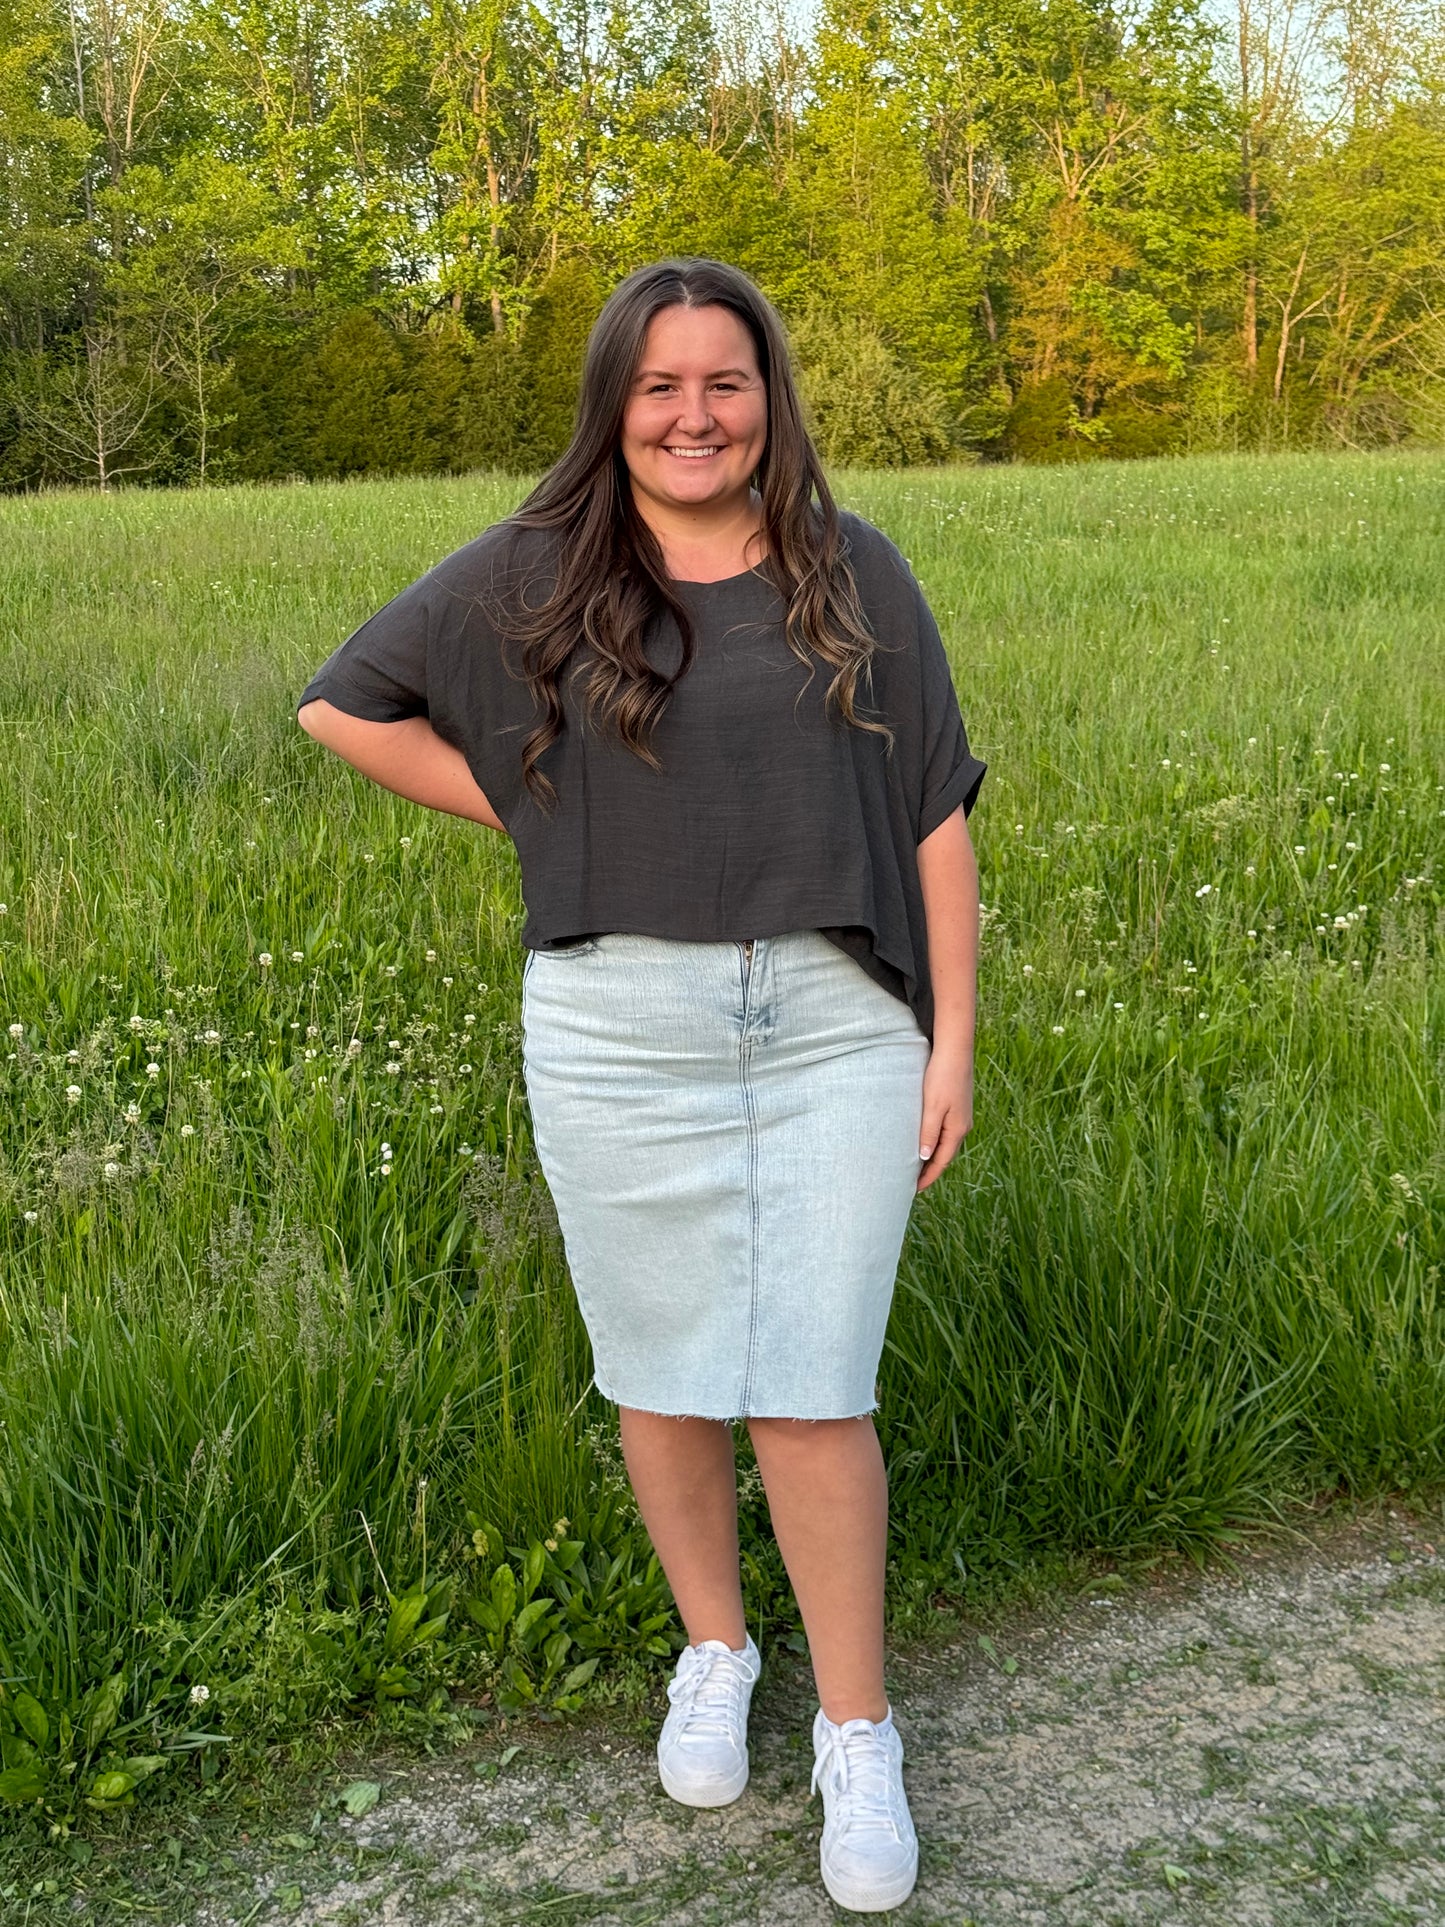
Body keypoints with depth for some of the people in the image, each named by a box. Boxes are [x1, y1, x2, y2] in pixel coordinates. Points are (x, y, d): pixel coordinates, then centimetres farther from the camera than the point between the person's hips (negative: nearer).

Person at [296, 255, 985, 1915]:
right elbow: (343, 706, 11)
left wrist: (954, 1035, 0)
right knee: (664, 1372, 12)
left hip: (835, 1026, 0)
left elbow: (933, 816, 5)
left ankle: (857, 1733, 18)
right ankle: (712, 1651, 36)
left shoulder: (854, 575, 4)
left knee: (813, 1389, 1)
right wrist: (539, 819, 3)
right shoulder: (530, 576, 2)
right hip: (620, 1033, 1)